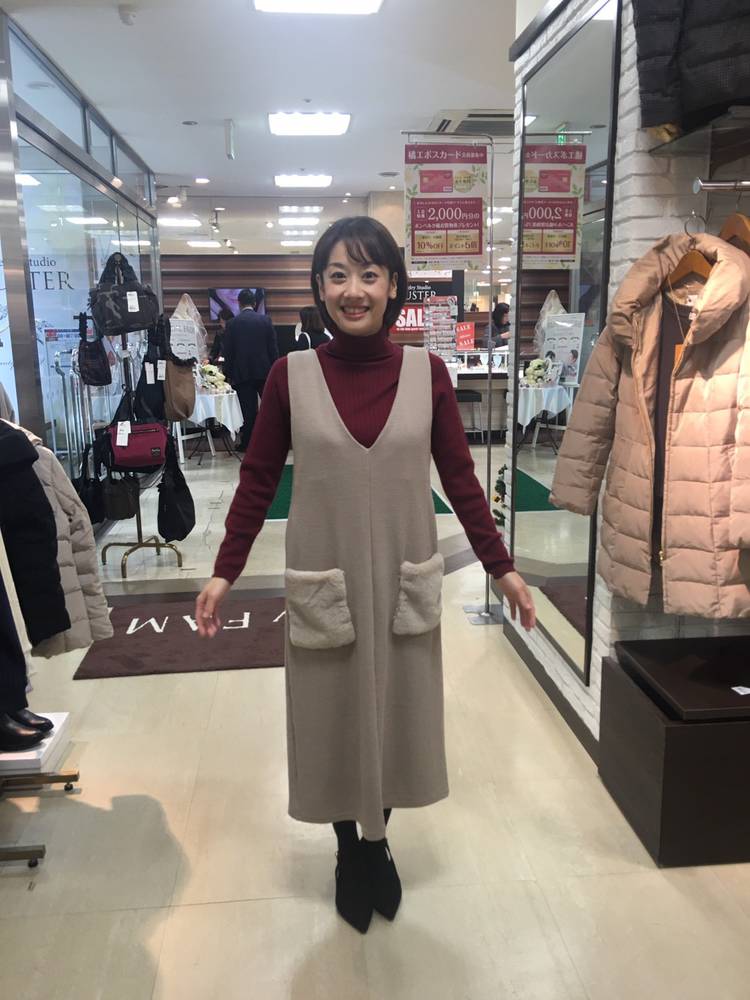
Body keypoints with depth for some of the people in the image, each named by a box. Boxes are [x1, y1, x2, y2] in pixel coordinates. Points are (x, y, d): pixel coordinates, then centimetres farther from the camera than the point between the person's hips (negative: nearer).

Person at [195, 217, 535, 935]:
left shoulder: (426, 371, -3)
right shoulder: (291, 374, -6)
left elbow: (459, 477, 2)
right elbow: (258, 482, 1)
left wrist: (501, 567, 2)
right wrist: (224, 572, -2)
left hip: (403, 581, 1)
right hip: (323, 583, -1)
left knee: (396, 714, 14)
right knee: (333, 719, 13)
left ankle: (380, 841, 42)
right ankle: (348, 851, 39)